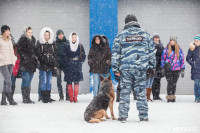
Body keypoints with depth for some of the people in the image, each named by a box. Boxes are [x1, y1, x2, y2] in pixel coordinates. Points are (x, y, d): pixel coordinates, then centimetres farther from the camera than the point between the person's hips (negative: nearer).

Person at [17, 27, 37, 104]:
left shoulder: (33, 39, 18)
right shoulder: (22, 40, -5)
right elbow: (19, 50, -10)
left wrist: (34, 56, 13)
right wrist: (24, 56, -19)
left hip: (32, 63, 7)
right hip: (25, 63, -7)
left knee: (29, 81, 9)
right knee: (26, 80, -8)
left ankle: (28, 98, 13)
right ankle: (25, 98, -5)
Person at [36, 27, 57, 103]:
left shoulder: (52, 43, 13)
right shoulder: (39, 43, 1)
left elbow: (55, 54, 13)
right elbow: (38, 54, -5)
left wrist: (55, 65, 4)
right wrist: (46, 61, -14)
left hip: (50, 65, 4)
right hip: (43, 65, -4)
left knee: (49, 82, 6)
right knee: (43, 81, -8)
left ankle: (48, 97, 11)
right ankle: (44, 97, -5)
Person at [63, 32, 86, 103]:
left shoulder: (80, 46, 7)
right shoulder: (66, 46, 3)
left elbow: (83, 55, 10)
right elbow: (64, 56, 3)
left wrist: (80, 62, 0)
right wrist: (67, 63, -7)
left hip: (77, 66, 1)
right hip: (69, 66, -1)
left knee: (76, 82, -1)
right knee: (69, 82, -2)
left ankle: (75, 97, 3)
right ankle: (71, 97, 3)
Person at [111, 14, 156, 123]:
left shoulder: (121, 35, 4)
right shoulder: (145, 34, 8)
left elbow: (115, 53, 2)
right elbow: (151, 51, 10)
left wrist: (115, 69, 6)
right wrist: (152, 66, 17)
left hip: (125, 69, -1)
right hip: (141, 68, 1)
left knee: (124, 92, 5)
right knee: (141, 92, 6)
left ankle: (123, 116, 5)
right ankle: (143, 116, 8)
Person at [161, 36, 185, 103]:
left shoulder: (179, 50, 6)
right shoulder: (166, 49, 2)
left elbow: (182, 59, 8)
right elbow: (163, 59, 6)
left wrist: (182, 70, 4)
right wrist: (162, 69, 1)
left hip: (176, 69, 2)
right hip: (168, 69, -2)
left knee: (174, 83, 5)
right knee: (170, 83, -10)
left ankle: (173, 96, 14)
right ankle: (169, 97, -6)